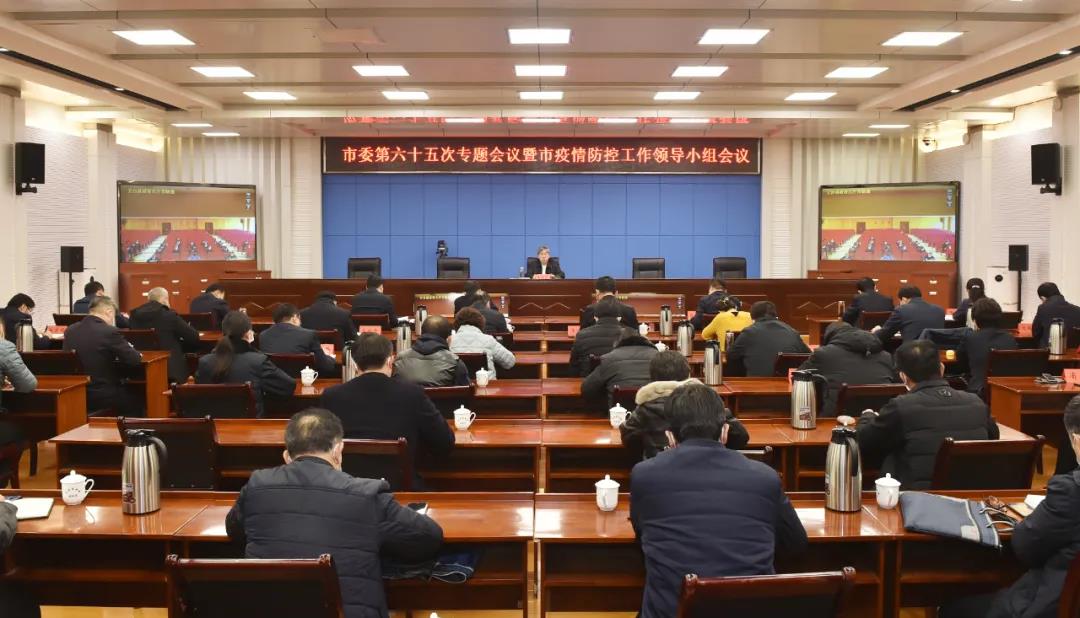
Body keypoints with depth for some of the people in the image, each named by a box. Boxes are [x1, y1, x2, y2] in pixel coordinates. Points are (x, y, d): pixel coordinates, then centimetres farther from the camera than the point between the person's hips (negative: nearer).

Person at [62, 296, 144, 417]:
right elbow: (135, 360, -13)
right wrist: (137, 354, 10)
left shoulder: (70, 330, 2)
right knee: (136, 404, 21)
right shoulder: (110, 332, -17)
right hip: (104, 397, -6)